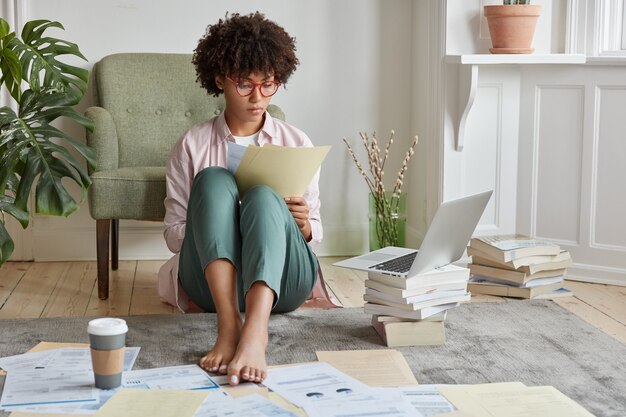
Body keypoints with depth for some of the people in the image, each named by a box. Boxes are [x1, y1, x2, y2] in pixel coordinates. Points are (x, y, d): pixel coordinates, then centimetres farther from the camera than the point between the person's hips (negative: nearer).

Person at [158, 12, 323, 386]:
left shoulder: (297, 144, 12)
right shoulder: (192, 146, 8)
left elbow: (315, 232, 15)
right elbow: (174, 234, 7)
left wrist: (303, 225, -8)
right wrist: (215, 221, -12)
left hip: (282, 281, 0)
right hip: (212, 283, 0)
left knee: (264, 196, -29)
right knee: (213, 179, -25)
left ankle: (254, 332, -54)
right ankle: (228, 323, -45)